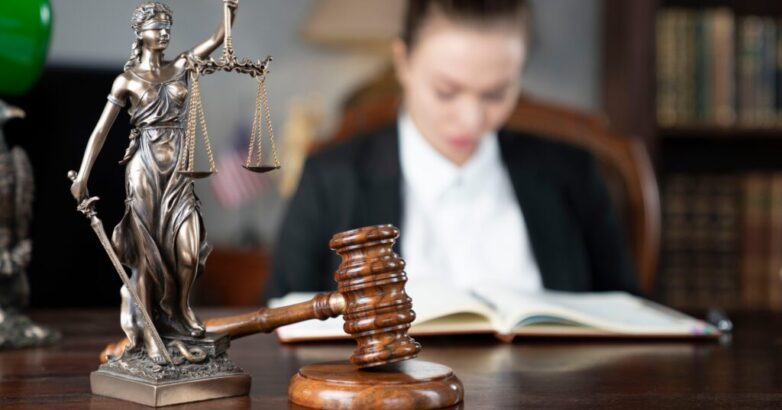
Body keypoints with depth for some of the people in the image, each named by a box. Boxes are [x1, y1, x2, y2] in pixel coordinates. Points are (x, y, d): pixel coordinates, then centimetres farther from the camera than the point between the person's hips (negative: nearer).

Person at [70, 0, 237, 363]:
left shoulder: (180, 67, 9)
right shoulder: (128, 80, 0)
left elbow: (217, 40, 0)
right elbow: (101, 130, -2)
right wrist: (82, 175, -9)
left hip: (177, 167, 4)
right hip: (145, 169, -3)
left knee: (188, 248, -4)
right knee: (148, 252, -3)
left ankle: (180, 312, 20)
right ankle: (145, 331, 5)